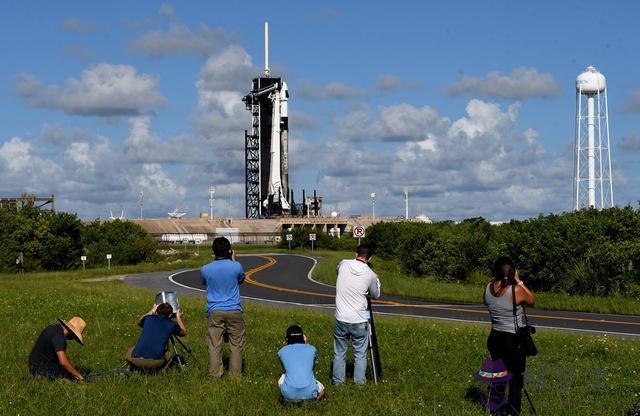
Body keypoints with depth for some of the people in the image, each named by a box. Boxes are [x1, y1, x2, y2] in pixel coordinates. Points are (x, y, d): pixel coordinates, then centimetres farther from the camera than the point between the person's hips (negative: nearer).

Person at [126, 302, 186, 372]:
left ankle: (137, 369, 11)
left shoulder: (148, 318, 13)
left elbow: (139, 322, 39)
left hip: (136, 360, 2)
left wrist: (151, 311, 48)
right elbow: (183, 332, 32)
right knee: (168, 355, 31)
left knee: (131, 351, 35)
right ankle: (161, 370, 3)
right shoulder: (171, 324, 9)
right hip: (155, 362, -2)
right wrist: (178, 317, 43)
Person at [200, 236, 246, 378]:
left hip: (214, 312, 0)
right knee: (236, 344, 9)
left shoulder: (205, 269, -5)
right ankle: (235, 374, 12)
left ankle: (215, 374, 5)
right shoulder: (236, 266, -8)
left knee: (214, 345, 4)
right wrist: (233, 260, 18)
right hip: (234, 310, 0)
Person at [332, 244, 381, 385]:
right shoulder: (370, 275, -8)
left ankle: (337, 380, 19)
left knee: (339, 353, 13)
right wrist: (377, 281, 25)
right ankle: (359, 381, 14)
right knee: (360, 354, 11)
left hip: (341, 319, 2)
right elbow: (376, 295, 9)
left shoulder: (343, 264, -4)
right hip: (359, 321, -2)